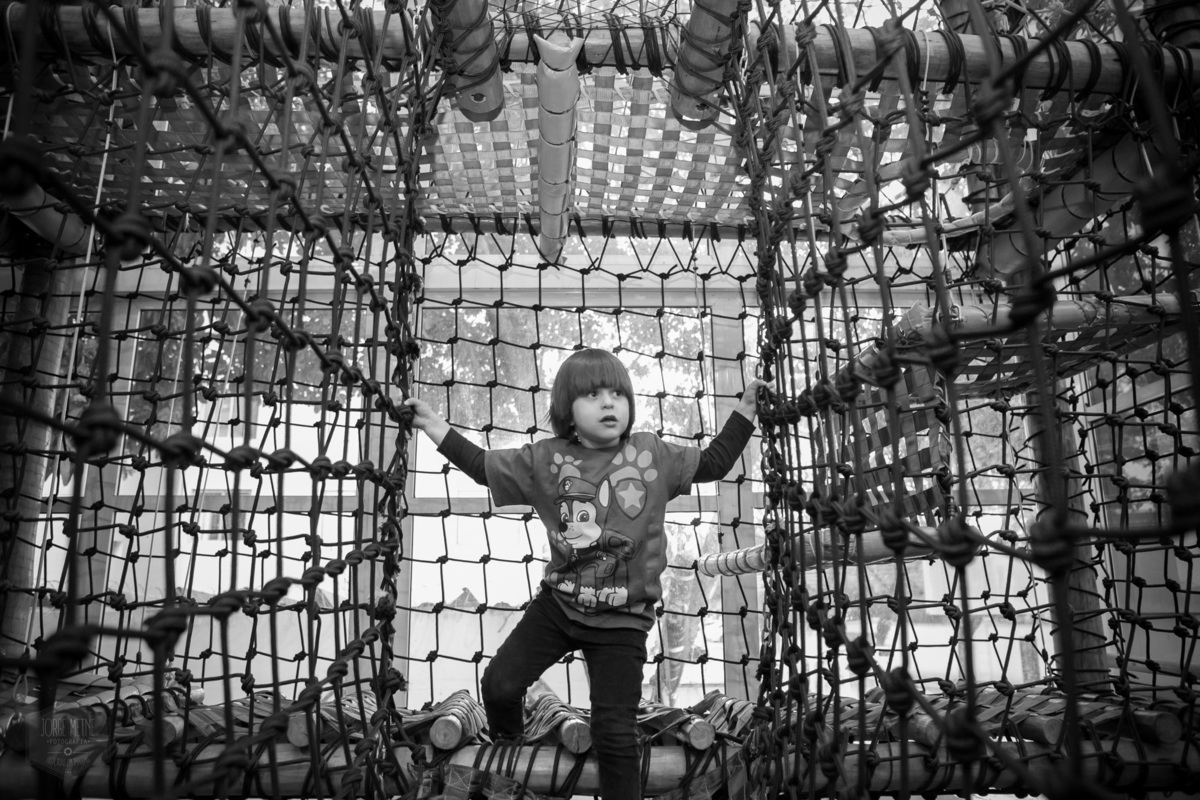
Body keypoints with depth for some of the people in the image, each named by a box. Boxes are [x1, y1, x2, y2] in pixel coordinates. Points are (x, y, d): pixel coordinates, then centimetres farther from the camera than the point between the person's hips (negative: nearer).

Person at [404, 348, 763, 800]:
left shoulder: (653, 455, -4)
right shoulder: (546, 459, -4)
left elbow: (713, 463, 6)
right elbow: (485, 467, 3)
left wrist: (745, 409, 3)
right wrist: (440, 430, -3)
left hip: (622, 619, -2)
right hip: (558, 603, 2)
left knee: (615, 732, 2)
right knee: (499, 683, 6)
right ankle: (506, 747, 39)